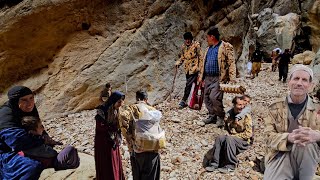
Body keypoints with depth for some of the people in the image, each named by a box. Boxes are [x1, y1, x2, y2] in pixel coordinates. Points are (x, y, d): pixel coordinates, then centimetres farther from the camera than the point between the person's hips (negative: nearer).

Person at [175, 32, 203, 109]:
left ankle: (184, 101, -3)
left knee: (188, 84, -12)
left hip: (194, 68, -6)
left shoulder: (196, 45, -7)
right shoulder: (183, 47, 9)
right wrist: (178, 63, 1)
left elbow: (200, 56, -5)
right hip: (187, 68, 6)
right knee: (189, 84, 12)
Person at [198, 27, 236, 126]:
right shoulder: (209, 48, 19)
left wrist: (232, 78, -19)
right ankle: (212, 116, 23)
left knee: (214, 97, -16)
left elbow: (231, 62, -10)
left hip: (219, 78, -7)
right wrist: (201, 76, 20)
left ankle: (220, 117, 4)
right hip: (208, 78, 8)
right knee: (207, 98, 8)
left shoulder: (225, 47, -5)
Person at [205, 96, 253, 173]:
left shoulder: (246, 116, -9)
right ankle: (215, 164, -21)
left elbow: (248, 134, -12)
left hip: (243, 141, -5)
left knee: (229, 139, -34)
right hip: (230, 137, 5)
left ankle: (231, 166, -23)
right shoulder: (230, 114, 6)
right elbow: (227, 128, 19)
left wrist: (234, 136, -14)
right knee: (219, 138, -24)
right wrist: (228, 134, -2)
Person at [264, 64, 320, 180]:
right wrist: (289, 137, -27)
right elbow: (269, 136, -6)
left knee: (307, 141, -31)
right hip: (279, 156, -1)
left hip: (307, 160, 1)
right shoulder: (275, 107, 1)